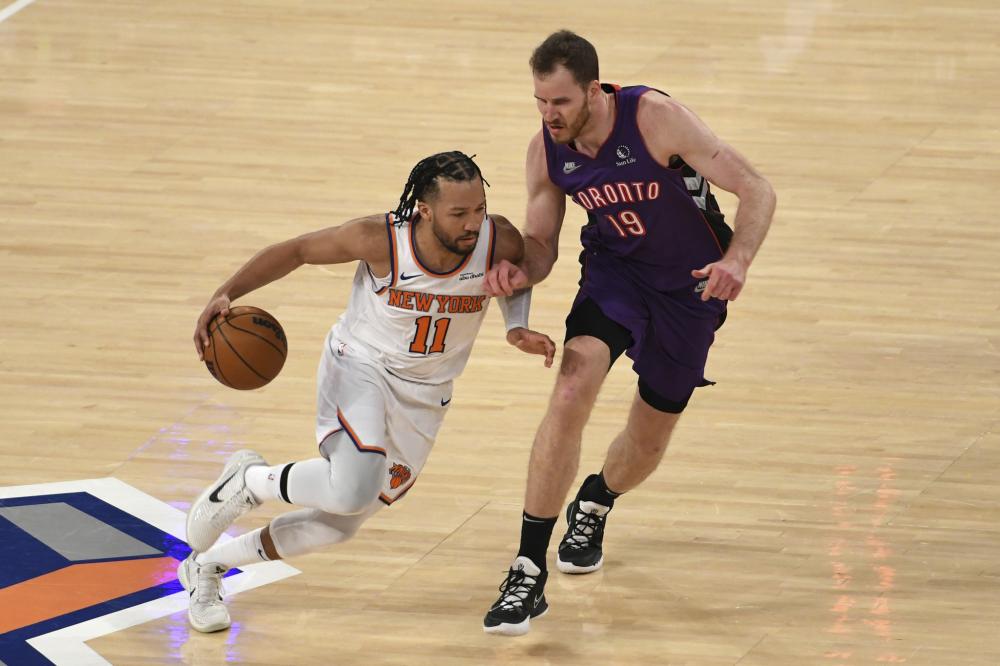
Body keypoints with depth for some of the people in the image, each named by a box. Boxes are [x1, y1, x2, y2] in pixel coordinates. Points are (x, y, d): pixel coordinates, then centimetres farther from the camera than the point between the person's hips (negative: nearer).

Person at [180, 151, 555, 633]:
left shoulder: (500, 243, -21)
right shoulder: (380, 239, -28)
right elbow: (296, 251, -13)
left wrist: (517, 328, -13)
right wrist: (226, 294, -23)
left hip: (422, 394, 4)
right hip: (359, 366, -4)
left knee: (339, 523, 9)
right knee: (353, 490, -31)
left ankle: (207, 566, 31)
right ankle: (248, 480, 0)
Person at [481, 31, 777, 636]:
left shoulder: (655, 119, -29)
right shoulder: (547, 153, -14)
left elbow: (757, 191, -26)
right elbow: (541, 245, -1)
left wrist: (737, 260, -44)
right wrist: (519, 273, -26)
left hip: (689, 284, -2)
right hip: (615, 270, 2)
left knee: (649, 441, 10)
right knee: (571, 392, -25)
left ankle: (593, 505, 49)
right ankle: (529, 574, -22)